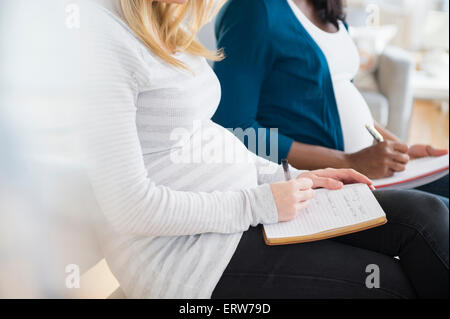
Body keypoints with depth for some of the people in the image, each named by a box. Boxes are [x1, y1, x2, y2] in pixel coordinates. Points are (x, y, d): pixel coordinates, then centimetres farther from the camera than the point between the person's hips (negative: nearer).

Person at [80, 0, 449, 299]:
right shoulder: (103, 36, -19)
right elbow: (130, 207, -22)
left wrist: (286, 178, 7)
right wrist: (255, 204, -16)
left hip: (236, 206, 9)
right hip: (184, 249, -9)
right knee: (394, 282, -7)